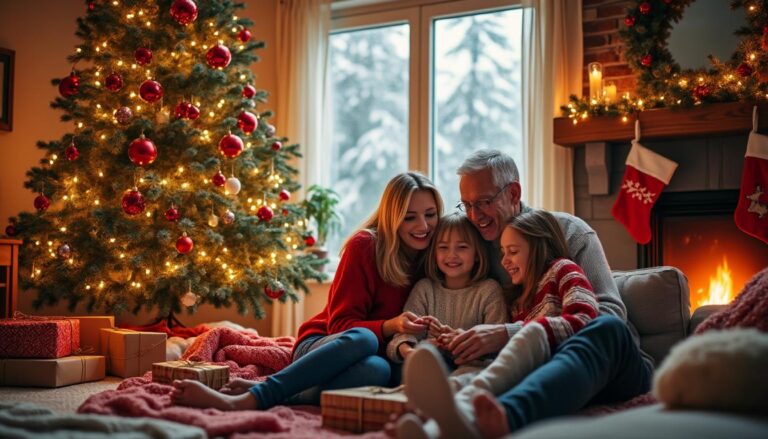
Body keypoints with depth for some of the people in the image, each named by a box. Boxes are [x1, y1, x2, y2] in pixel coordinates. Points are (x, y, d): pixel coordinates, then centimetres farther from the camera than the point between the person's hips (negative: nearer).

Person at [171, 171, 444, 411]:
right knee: (363, 338, -41)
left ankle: (252, 396, -37)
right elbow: (340, 324, -9)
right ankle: (252, 396, -41)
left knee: (378, 370, -38)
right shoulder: (365, 246, -8)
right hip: (322, 345, -3)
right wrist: (389, 326, -26)